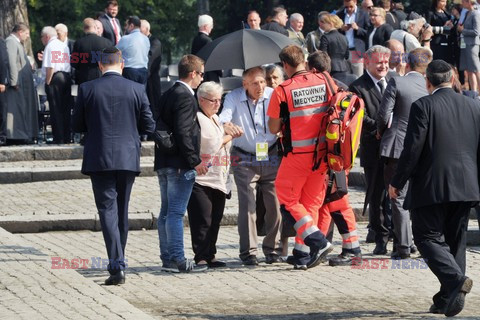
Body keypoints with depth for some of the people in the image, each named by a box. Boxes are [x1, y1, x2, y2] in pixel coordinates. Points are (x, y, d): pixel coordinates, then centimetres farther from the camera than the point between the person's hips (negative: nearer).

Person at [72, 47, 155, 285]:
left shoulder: (87, 89, -5)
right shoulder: (136, 90, -2)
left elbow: (77, 125, 1)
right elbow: (148, 126, 3)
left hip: (99, 159, -2)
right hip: (128, 158, 2)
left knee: (108, 210, -4)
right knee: (122, 210, 17)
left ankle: (117, 266, -17)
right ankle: (118, 263, 27)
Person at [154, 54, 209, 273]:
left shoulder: (167, 95, 13)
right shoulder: (185, 97, -14)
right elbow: (183, 132, -20)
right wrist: (195, 161, -17)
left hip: (163, 163, 9)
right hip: (180, 165, -9)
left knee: (166, 212, 11)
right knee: (176, 213, -8)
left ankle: (167, 258, 16)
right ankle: (178, 260, -7)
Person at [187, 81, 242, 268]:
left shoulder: (215, 118, 21)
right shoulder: (197, 118, -9)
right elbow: (211, 144, -14)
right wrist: (230, 136, -1)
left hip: (217, 180, 9)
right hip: (200, 180, -9)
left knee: (215, 219, 7)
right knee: (203, 220, -10)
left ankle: (209, 256, 12)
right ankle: (201, 257, -8)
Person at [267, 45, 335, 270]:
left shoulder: (282, 91, -12)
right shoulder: (324, 82, -1)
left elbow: (273, 128, -5)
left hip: (297, 154, -5)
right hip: (322, 152, 5)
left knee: (288, 201, 8)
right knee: (312, 202, 13)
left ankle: (318, 242, -8)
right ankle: (302, 255, 12)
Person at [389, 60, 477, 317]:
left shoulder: (423, 106, -9)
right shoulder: (473, 106, 7)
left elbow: (412, 149, -13)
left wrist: (397, 182, -3)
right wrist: (475, 182, 21)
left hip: (431, 187, -5)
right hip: (465, 187, 5)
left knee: (427, 237, 1)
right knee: (455, 240, 12)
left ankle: (455, 279, -22)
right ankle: (446, 301, 12)